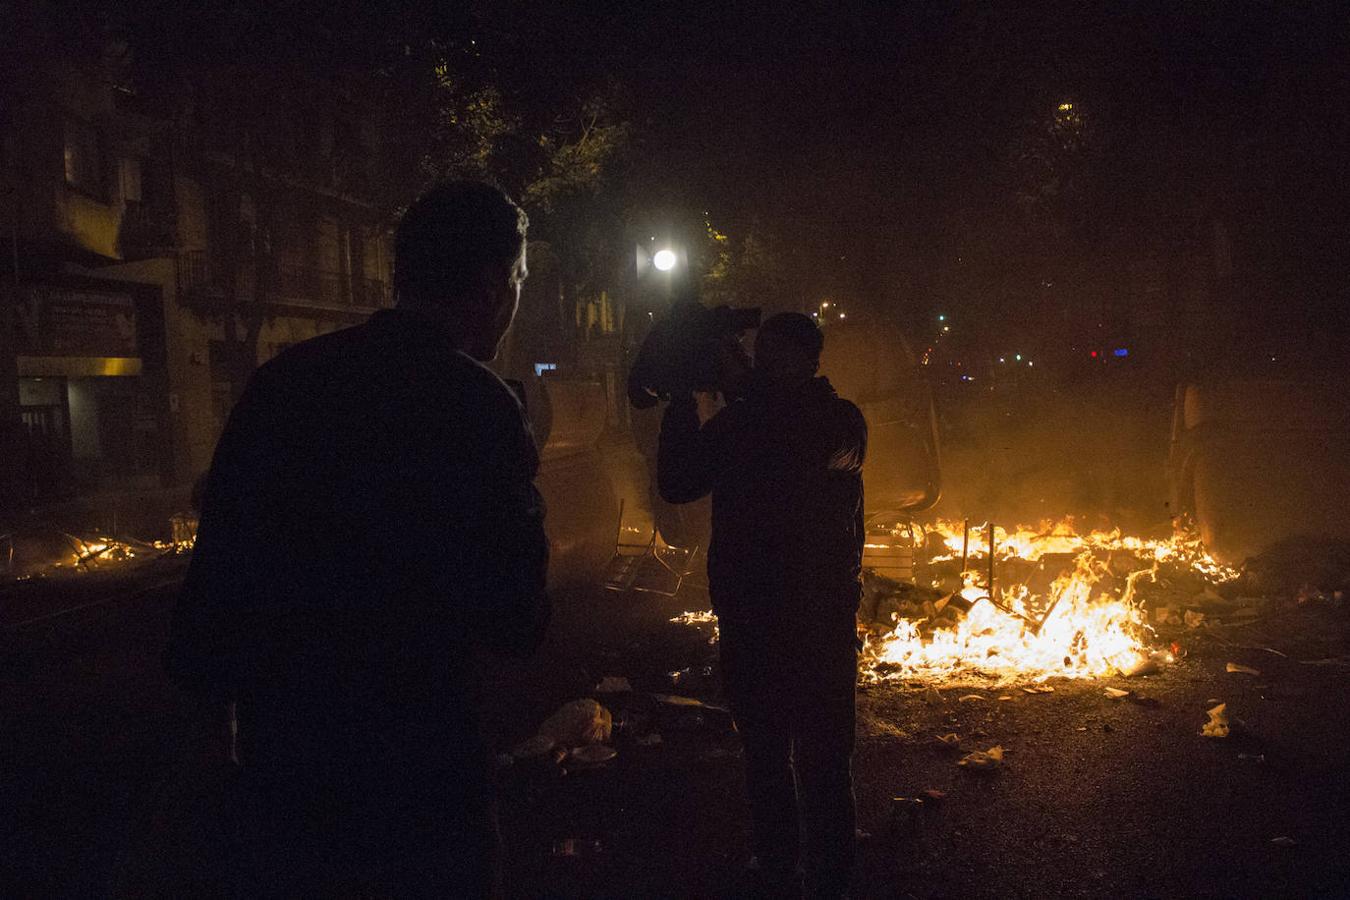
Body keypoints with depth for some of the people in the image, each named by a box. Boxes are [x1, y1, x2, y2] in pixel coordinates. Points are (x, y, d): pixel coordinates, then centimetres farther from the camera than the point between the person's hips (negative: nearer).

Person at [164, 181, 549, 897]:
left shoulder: (280, 379, -1)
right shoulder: (479, 407, -17)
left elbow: (214, 570, 4)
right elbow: (514, 624, -13)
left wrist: (206, 686, 18)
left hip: (271, 754, 5)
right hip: (411, 778, -5)